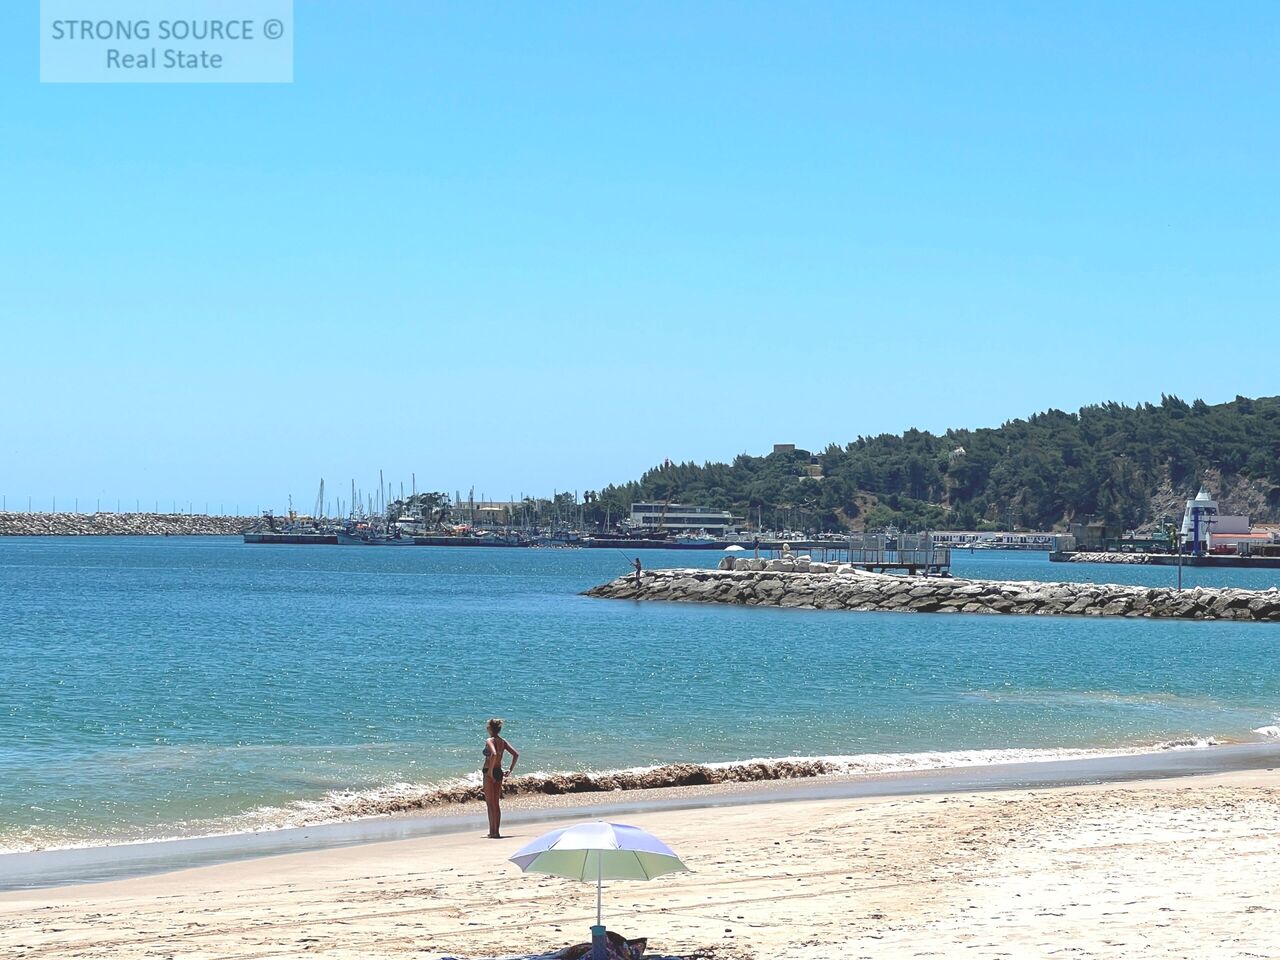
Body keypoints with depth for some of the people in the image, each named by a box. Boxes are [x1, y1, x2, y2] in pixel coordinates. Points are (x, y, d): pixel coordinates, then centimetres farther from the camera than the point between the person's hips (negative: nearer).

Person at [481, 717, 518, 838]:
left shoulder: (489, 741, -13)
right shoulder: (503, 742, 8)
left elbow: (494, 754, -31)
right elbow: (516, 754, 6)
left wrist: (490, 770, -23)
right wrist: (510, 770, 10)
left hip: (489, 772, -7)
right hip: (499, 772, 7)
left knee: (490, 803, -2)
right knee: (497, 803, 13)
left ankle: (493, 831, -4)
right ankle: (496, 831, 15)